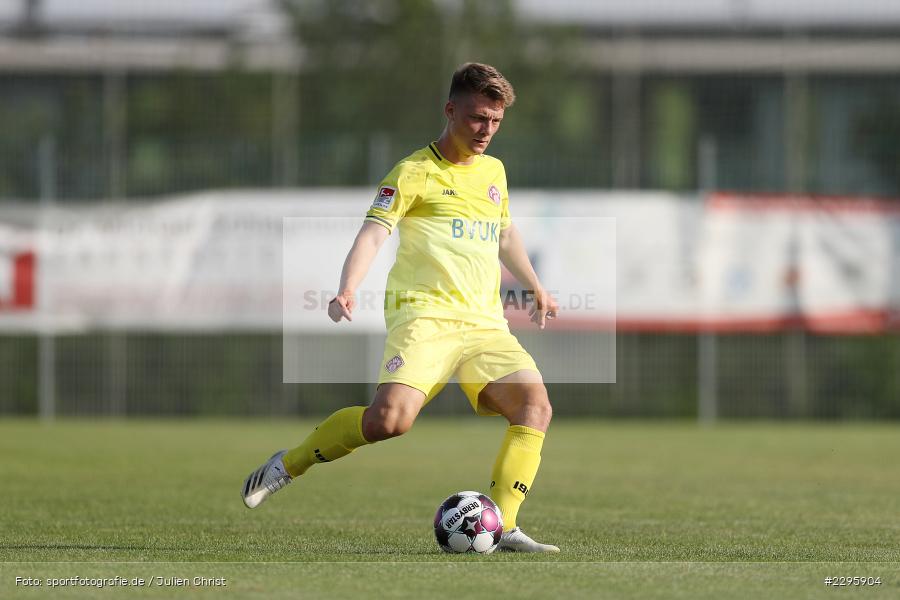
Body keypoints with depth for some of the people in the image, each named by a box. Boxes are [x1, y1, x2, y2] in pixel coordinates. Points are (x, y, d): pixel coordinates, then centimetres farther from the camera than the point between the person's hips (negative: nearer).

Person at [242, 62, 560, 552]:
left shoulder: (493, 171, 21)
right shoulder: (414, 171, 0)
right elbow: (374, 232, -11)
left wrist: (536, 288, 45)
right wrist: (348, 289, -27)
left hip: (485, 324, 6)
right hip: (424, 315, -6)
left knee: (535, 404, -18)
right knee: (390, 417, -27)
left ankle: (502, 528, -17)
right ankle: (288, 465, -3)